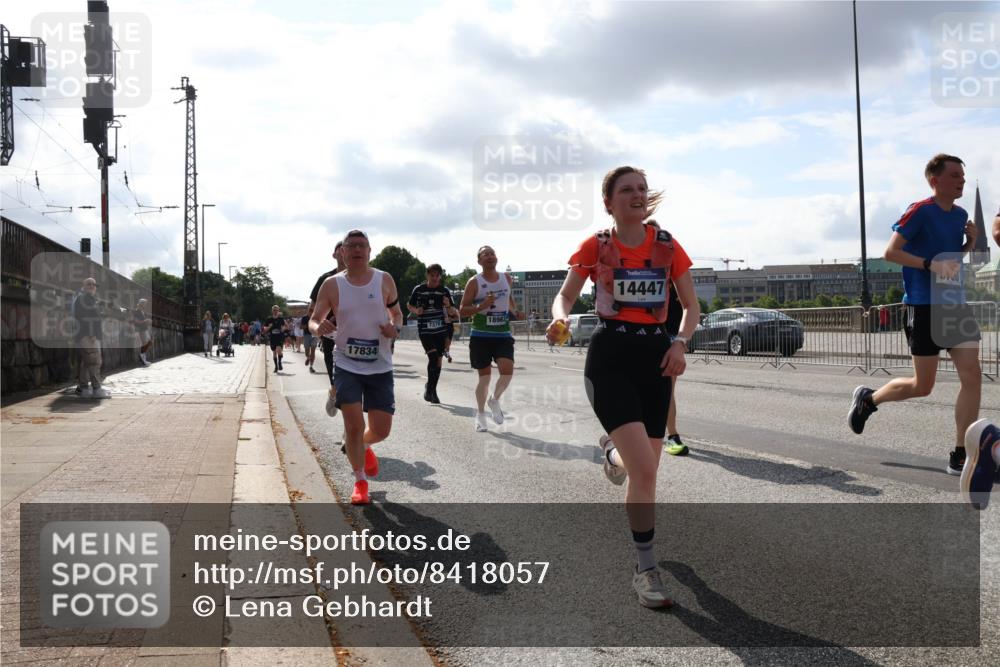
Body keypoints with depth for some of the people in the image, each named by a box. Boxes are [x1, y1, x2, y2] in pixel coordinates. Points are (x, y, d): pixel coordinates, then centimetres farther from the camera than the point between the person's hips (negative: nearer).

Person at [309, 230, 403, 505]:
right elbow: (313, 320, 1)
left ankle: (364, 446, 42)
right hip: (347, 365, -1)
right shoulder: (332, 284, -3)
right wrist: (318, 328, -24)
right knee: (354, 425, -8)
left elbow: (396, 312, 12)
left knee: (381, 429, 4)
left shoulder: (385, 280, -1)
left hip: (380, 366, 1)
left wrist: (396, 327, -10)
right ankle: (360, 482, 14)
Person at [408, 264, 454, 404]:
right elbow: (409, 305, 13)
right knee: (433, 356, -17)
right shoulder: (419, 290, 0)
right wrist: (415, 311, -7)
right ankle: (429, 386, 0)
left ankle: (432, 389, 21)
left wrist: (448, 306, -14)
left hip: (440, 329, 3)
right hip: (424, 329, -3)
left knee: (438, 359, 6)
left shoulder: (444, 291, 4)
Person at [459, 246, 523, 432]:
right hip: (481, 336, -3)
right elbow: (462, 310, -6)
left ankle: (495, 401, 12)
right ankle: (480, 414, 21)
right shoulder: (474, 282, -5)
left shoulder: (506, 278, 8)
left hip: (503, 335, 3)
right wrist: (481, 307, -22)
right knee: (484, 375, 2)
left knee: (507, 370, -16)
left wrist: (515, 312, 10)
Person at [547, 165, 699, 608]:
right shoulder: (595, 246, -1)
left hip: (656, 356, 4)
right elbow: (566, 295, 6)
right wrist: (560, 319, -18)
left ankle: (614, 451, 50)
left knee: (645, 470, 10)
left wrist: (680, 343, -8)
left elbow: (691, 306, 11)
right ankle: (646, 571, 0)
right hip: (610, 356, -4)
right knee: (645, 471, -16)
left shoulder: (666, 245, 5)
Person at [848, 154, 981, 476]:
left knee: (972, 376, -6)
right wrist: (931, 264, -24)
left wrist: (971, 242, 5)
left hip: (956, 305, 7)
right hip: (924, 307, -7)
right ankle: (868, 398, 29)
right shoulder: (920, 211, -10)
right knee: (922, 386, 1)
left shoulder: (960, 215, 12)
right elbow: (891, 252, -14)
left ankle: (959, 457, -1)